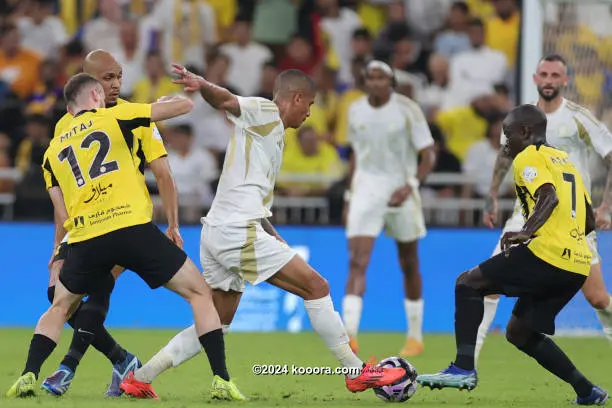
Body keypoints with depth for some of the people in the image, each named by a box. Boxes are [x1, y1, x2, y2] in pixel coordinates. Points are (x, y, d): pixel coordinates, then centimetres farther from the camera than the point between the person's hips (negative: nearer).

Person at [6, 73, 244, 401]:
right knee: (200, 294, 10)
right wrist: (169, 101, 33)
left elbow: (64, 216, 17)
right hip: (133, 228, -3)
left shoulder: (53, 151, 21)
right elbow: (184, 105, 11)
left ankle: (28, 376, 9)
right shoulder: (115, 116, 11)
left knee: (59, 309, 27)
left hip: (84, 238, 3)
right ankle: (221, 380, -2)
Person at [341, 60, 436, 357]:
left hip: (401, 190, -2)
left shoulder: (408, 110, -9)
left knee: (409, 265, 10)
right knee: (357, 262, -14)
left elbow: (428, 156, -9)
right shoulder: (356, 110, 4)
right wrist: (349, 195, 14)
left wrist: (409, 186, -23)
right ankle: (349, 334, -24)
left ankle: (415, 336, 25)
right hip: (366, 188, 2)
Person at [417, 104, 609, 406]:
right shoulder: (566, 161, 25)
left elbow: (549, 197, -20)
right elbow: (589, 221, 26)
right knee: (519, 332, 20)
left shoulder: (528, 158, 0)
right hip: (577, 264, 9)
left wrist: (526, 232, -30)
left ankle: (464, 368, -17)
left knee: (468, 283, -3)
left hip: (548, 254, -9)